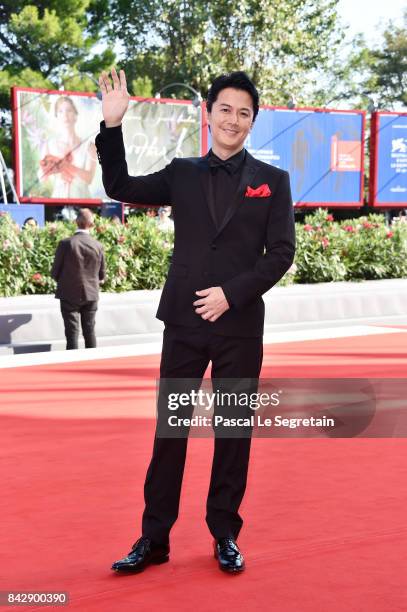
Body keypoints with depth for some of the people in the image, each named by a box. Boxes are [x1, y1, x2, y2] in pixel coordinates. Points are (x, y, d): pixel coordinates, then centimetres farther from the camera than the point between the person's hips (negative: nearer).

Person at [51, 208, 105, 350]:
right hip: (91, 295, 3)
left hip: (70, 295, -2)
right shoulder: (98, 246, -6)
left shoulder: (66, 243, -14)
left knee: (72, 332, 3)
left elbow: (55, 273, -7)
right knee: (89, 331, 13)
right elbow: (101, 276, 2)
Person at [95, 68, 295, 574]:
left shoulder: (273, 181, 3)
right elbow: (120, 188, 4)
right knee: (169, 429, 6)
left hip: (240, 327, -1)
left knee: (233, 431, 7)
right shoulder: (182, 174, 8)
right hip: (184, 323, 1)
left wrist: (232, 293, -13)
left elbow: (281, 252, -3)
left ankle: (225, 536, 22)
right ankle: (154, 538, 16)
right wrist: (112, 125, -7)